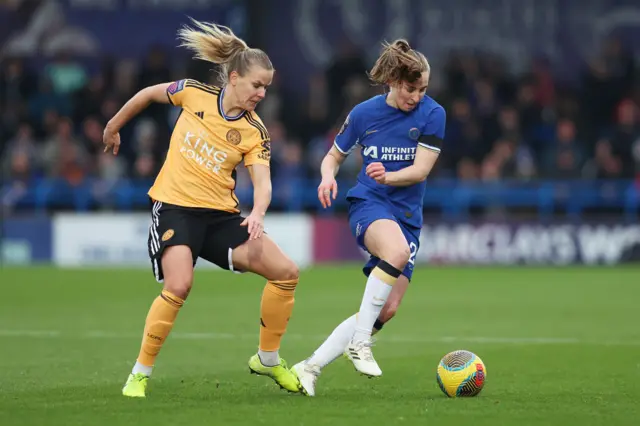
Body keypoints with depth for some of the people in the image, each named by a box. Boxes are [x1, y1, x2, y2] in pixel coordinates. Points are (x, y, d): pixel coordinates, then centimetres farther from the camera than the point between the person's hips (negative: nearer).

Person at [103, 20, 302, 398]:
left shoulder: (255, 133, -3)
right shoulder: (194, 94, -6)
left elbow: (262, 183, -15)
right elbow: (148, 94, 12)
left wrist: (258, 213, -37)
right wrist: (114, 127, 23)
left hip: (221, 215, 3)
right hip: (175, 207, -3)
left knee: (286, 273, -6)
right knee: (179, 286, -28)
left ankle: (268, 359, 14)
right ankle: (140, 373, -11)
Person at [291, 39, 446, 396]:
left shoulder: (432, 114, -3)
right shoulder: (364, 113, -1)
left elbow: (422, 169, -10)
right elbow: (334, 156, 12)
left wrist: (388, 177, -29)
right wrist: (328, 176, -11)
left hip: (408, 217, 3)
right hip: (369, 204, -3)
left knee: (387, 310, -7)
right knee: (397, 250, -38)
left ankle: (310, 367, 2)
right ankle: (359, 342, -31)